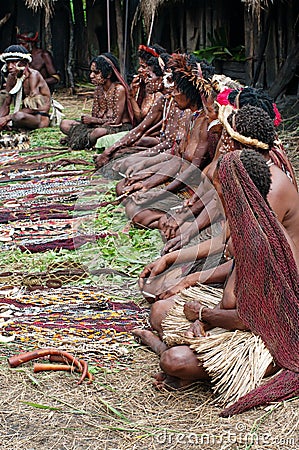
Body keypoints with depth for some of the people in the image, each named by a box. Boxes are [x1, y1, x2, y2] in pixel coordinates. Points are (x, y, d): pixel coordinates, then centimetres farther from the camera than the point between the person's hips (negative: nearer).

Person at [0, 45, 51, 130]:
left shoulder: (33, 75, -17)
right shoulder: (11, 77, 4)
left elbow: (33, 108, -22)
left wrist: (8, 117, -25)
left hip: (41, 118, -7)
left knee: (19, 116, -38)